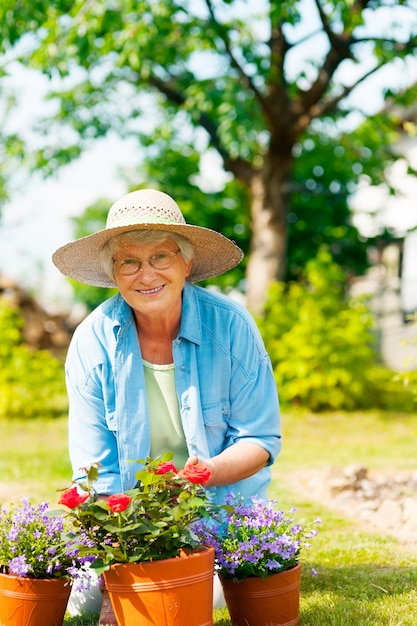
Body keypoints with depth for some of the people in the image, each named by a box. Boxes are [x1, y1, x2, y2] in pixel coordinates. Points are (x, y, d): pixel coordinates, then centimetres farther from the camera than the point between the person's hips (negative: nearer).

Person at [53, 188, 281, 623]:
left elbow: (261, 441, -9)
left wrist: (209, 470, -31)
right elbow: (95, 470, -11)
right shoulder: (92, 342, -12)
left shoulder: (231, 326, -14)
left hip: (224, 506, -1)